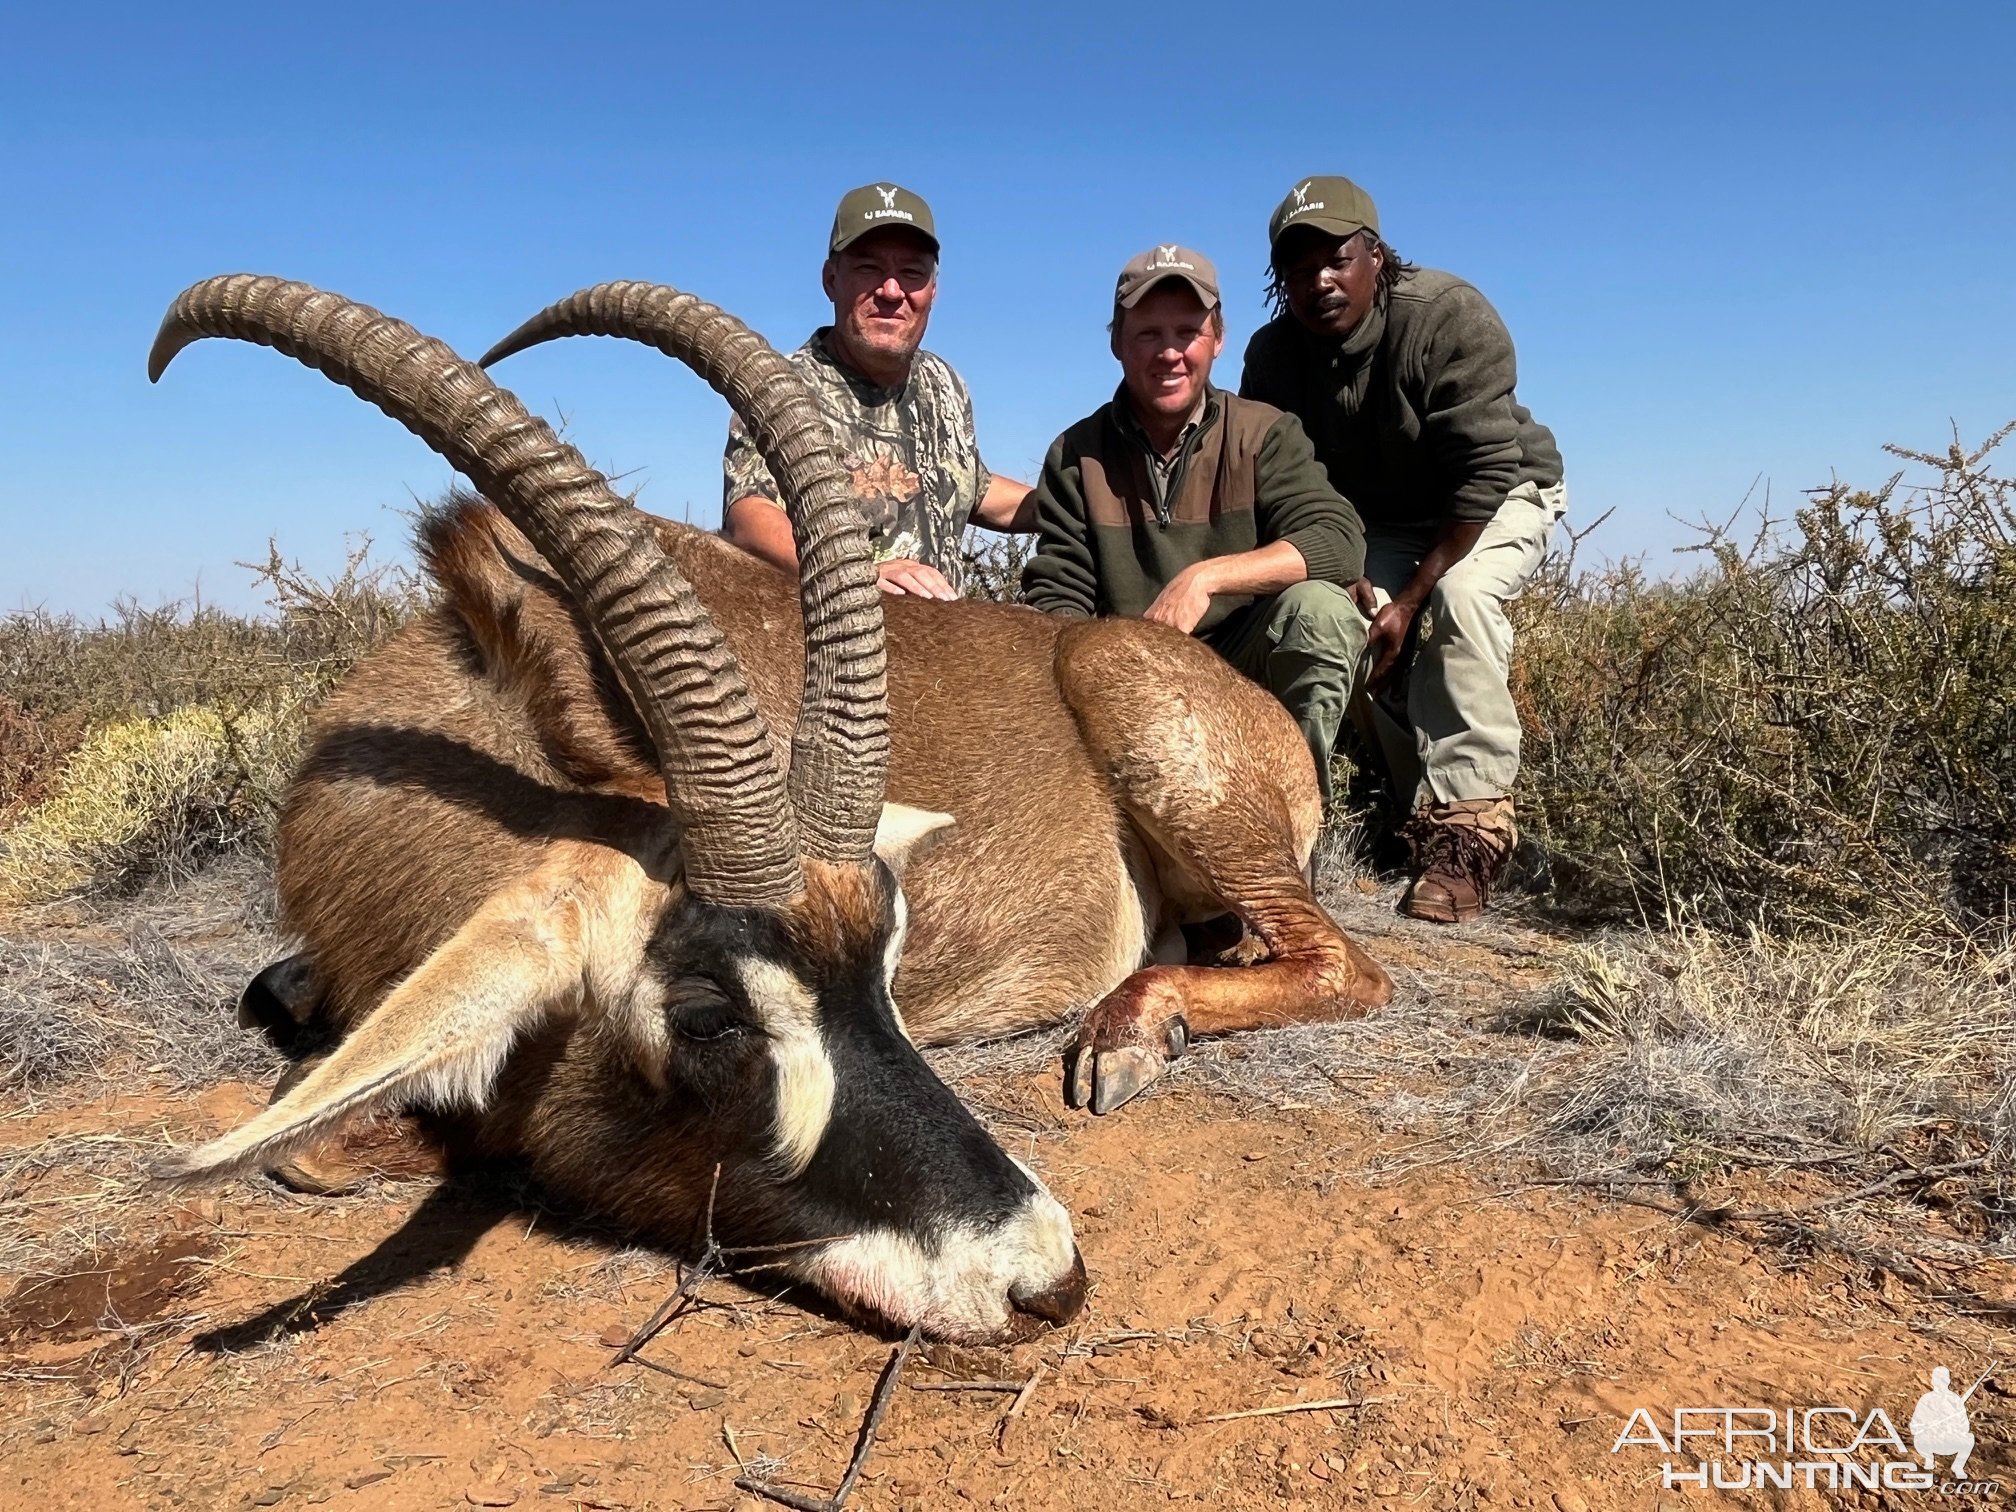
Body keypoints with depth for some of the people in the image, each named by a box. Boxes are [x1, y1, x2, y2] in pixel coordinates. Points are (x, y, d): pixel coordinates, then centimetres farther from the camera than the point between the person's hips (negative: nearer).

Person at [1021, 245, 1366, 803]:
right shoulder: (1077, 454, 3)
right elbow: (1057, 596, -1)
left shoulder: (1264, 434, -1)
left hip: (1246, 665, 0)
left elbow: (1341, 542, -15)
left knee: (1319, 609, -29)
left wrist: (1205, 577, -28)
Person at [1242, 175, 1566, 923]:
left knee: (1461, 596, -34)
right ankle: (1424, 802, -6)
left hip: (1497, 502, -4)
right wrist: (1344, 576, -26)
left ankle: (1468, 828, -30)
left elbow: (1484, 473, -30)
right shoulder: (1274, 354, -13)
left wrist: (1409, 598, -32)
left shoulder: (1450, 317, -27)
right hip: (1373, 526, 4)